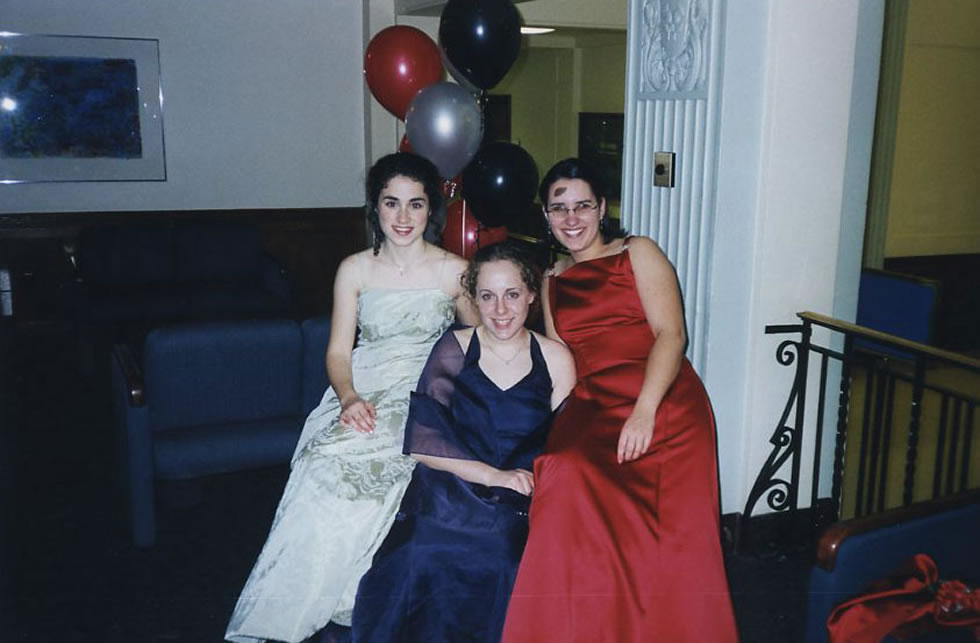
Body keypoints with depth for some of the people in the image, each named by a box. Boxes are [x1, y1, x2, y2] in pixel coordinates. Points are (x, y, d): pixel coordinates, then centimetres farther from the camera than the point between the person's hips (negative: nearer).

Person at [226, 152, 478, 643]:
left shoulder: (454, 271, 4)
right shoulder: (355, 270, 7)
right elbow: (338, 351, 4)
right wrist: (349, 399, -16)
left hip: (424, 398, -1)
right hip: (362, 394, 1)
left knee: (368, 463, -31)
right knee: (329, 463, -28)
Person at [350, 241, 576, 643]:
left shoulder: (556, 359, 7)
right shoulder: (454, 349, 3)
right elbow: (422, 443, -5)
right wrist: (493, 475, -15)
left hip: (524, 504, 1)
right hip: (454, 489, -1)